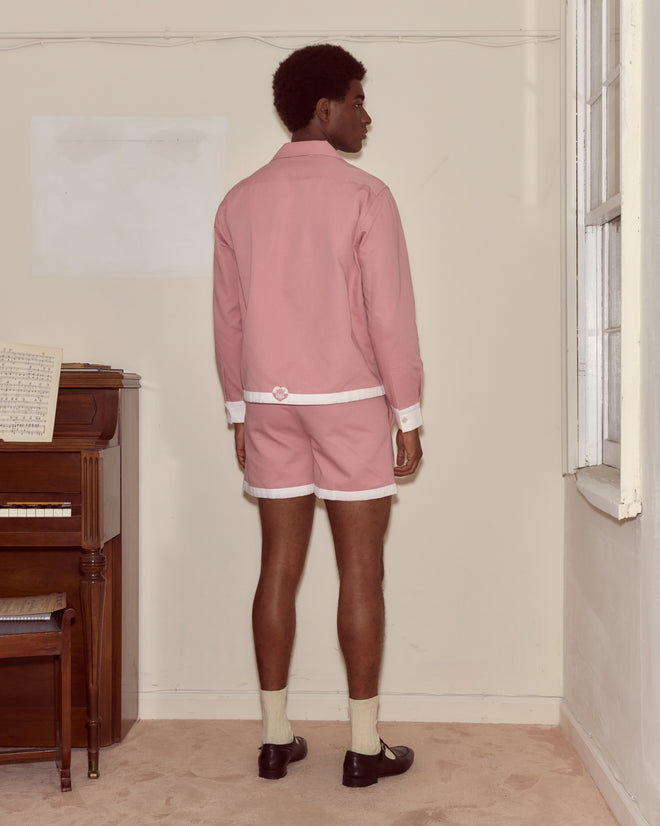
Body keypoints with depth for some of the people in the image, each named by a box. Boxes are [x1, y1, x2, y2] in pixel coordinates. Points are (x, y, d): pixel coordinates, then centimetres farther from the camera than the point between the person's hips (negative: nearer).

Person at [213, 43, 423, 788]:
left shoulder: (240, 201, 6)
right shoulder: (364, 196, -9)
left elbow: (227, 318, 8)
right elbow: (390, 315, -12)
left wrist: (239, 411, 15)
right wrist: (408, 415, -4)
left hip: (271, 405, 5)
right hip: (350, 403, -5)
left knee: (280, 567, 9)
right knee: (360, 571, 3)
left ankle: (276, 737, 17)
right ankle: (365, 745, 11)